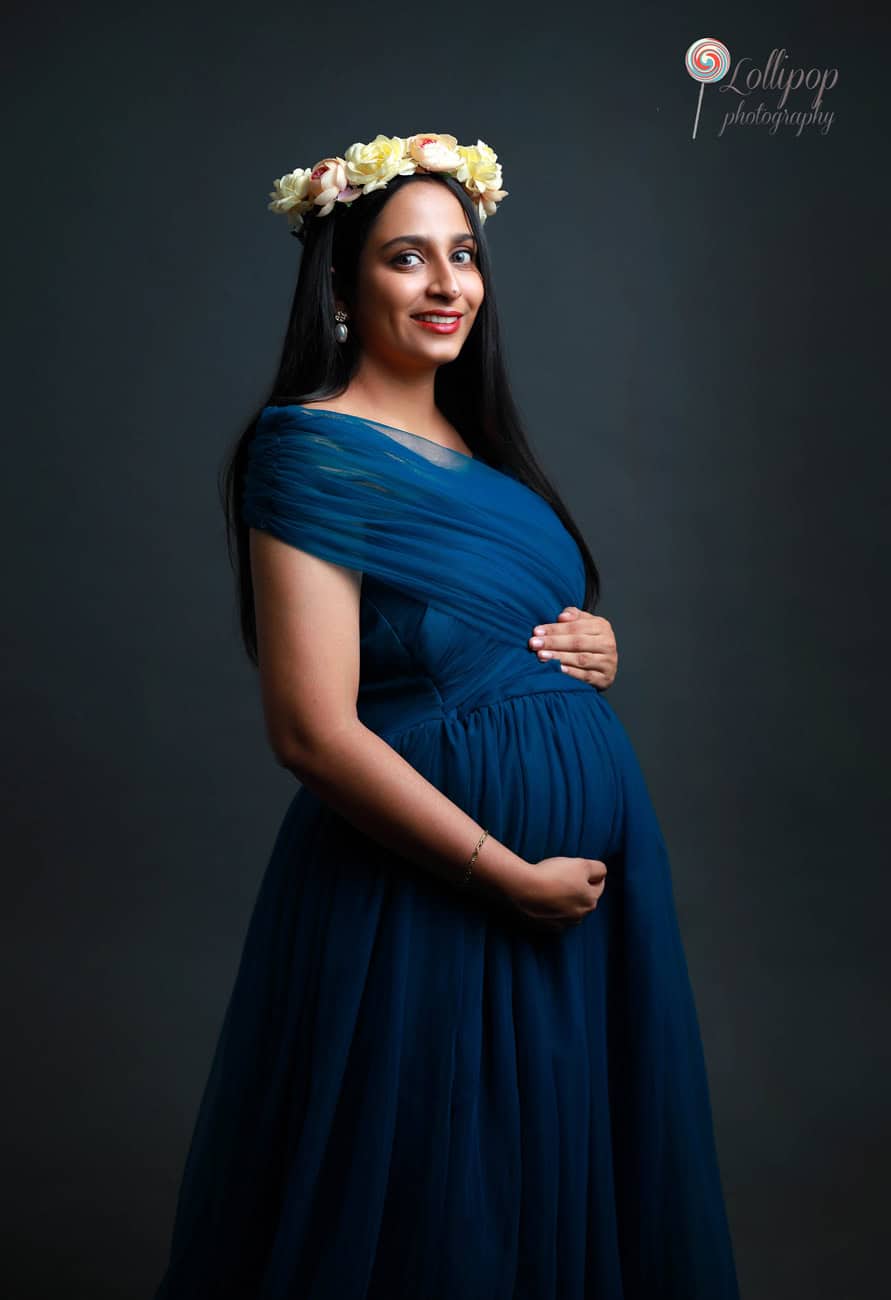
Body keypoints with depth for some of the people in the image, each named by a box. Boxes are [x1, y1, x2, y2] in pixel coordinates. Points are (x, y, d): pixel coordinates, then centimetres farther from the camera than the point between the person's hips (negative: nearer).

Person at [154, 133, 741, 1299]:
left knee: (568, 1177, 20)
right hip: (430, 887, -8)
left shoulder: (482, 448, 11)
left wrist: (593, 652, 0)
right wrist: (512, 876, -17)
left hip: (586, 863, 8)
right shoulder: (316, 450, -13)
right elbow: (313, 731, -20)